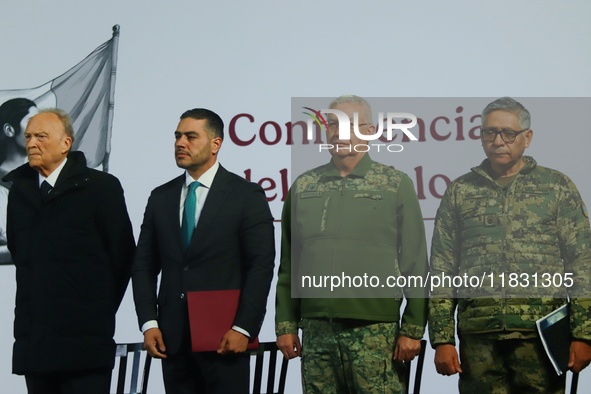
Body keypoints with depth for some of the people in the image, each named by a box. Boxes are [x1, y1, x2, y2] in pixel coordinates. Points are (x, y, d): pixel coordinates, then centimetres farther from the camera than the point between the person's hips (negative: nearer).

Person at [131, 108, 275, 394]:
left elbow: (261, 265, -6)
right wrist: (148, 323, 0)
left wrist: (243, 328, -13)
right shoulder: (160, 198, 11)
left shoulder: (246, 195, -1)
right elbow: (144, 265, 11)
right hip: (172, 337, 4)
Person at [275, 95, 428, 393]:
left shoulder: (396, 185, 4)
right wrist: (285, 324, 8)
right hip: (316, 331, 3)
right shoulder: (302, 187, 13)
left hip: (375, 331, -3)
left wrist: (413, 329, -4)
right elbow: (288, 265, 14)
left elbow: (415, 264, 2)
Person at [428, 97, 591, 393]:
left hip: (542, 335, -1)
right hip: (479, 336, 1)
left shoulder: (557, 187, 7)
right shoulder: (460, 192, 11)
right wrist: (442, 338, 2)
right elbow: (442, 270, 9)